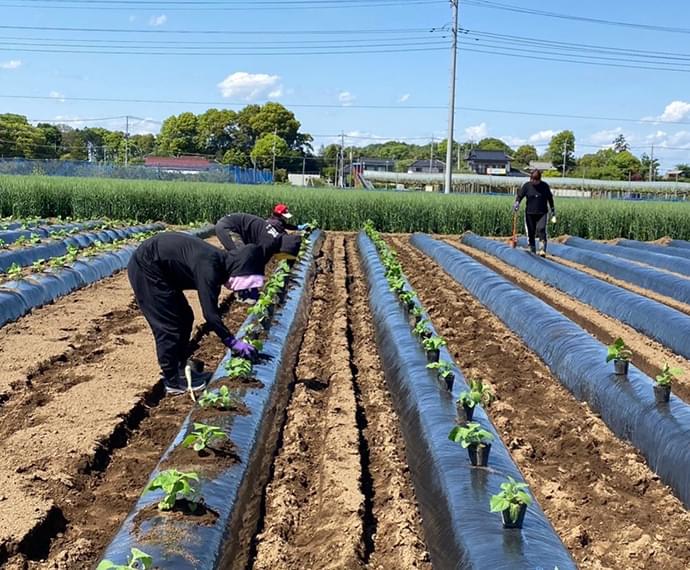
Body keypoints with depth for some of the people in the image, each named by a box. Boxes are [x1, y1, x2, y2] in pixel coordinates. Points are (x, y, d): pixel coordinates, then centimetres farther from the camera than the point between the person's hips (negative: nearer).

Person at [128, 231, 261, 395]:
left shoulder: (219, 262, -1)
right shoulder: (208, 267, -29)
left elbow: (211, 309, 9)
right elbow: (209, 313, -29)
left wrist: (229, 338, 8)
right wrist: (232, 342, -20)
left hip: (159, 269, 10)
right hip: (145, 267, -10)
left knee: (185, 318, 12)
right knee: (169, 326, -6)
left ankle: (181, 370, 21)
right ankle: (173, 381, 4)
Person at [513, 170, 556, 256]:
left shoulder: (545, 186, 1)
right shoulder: (527, 185, 0)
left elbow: (550, 199, 9)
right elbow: (520, 196, 3)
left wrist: (553, 213, 10)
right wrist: (516, 203, -19)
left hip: (542, 213, -1)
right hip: (530, 213, 2)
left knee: (541, 230, -19)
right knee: (530, 233, 5)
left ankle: (542, 251, -21)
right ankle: (532, 252, 16)